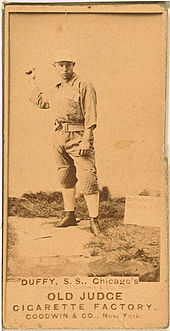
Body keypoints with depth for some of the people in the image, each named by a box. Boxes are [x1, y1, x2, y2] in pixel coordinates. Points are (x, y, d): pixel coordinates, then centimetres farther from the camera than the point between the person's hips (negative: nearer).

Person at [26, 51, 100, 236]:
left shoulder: (84, 87, -6)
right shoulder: (57, 89, 15)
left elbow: (90, 116, -13)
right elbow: (43, 103, 33)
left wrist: (86, 140, -22)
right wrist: (33, 82, 36)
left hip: (78, 137, -7)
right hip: (60, 137, 8)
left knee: (88, 179, -10)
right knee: (65, 178, 13)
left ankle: (94, 221, -8)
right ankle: (70, 216, 24)